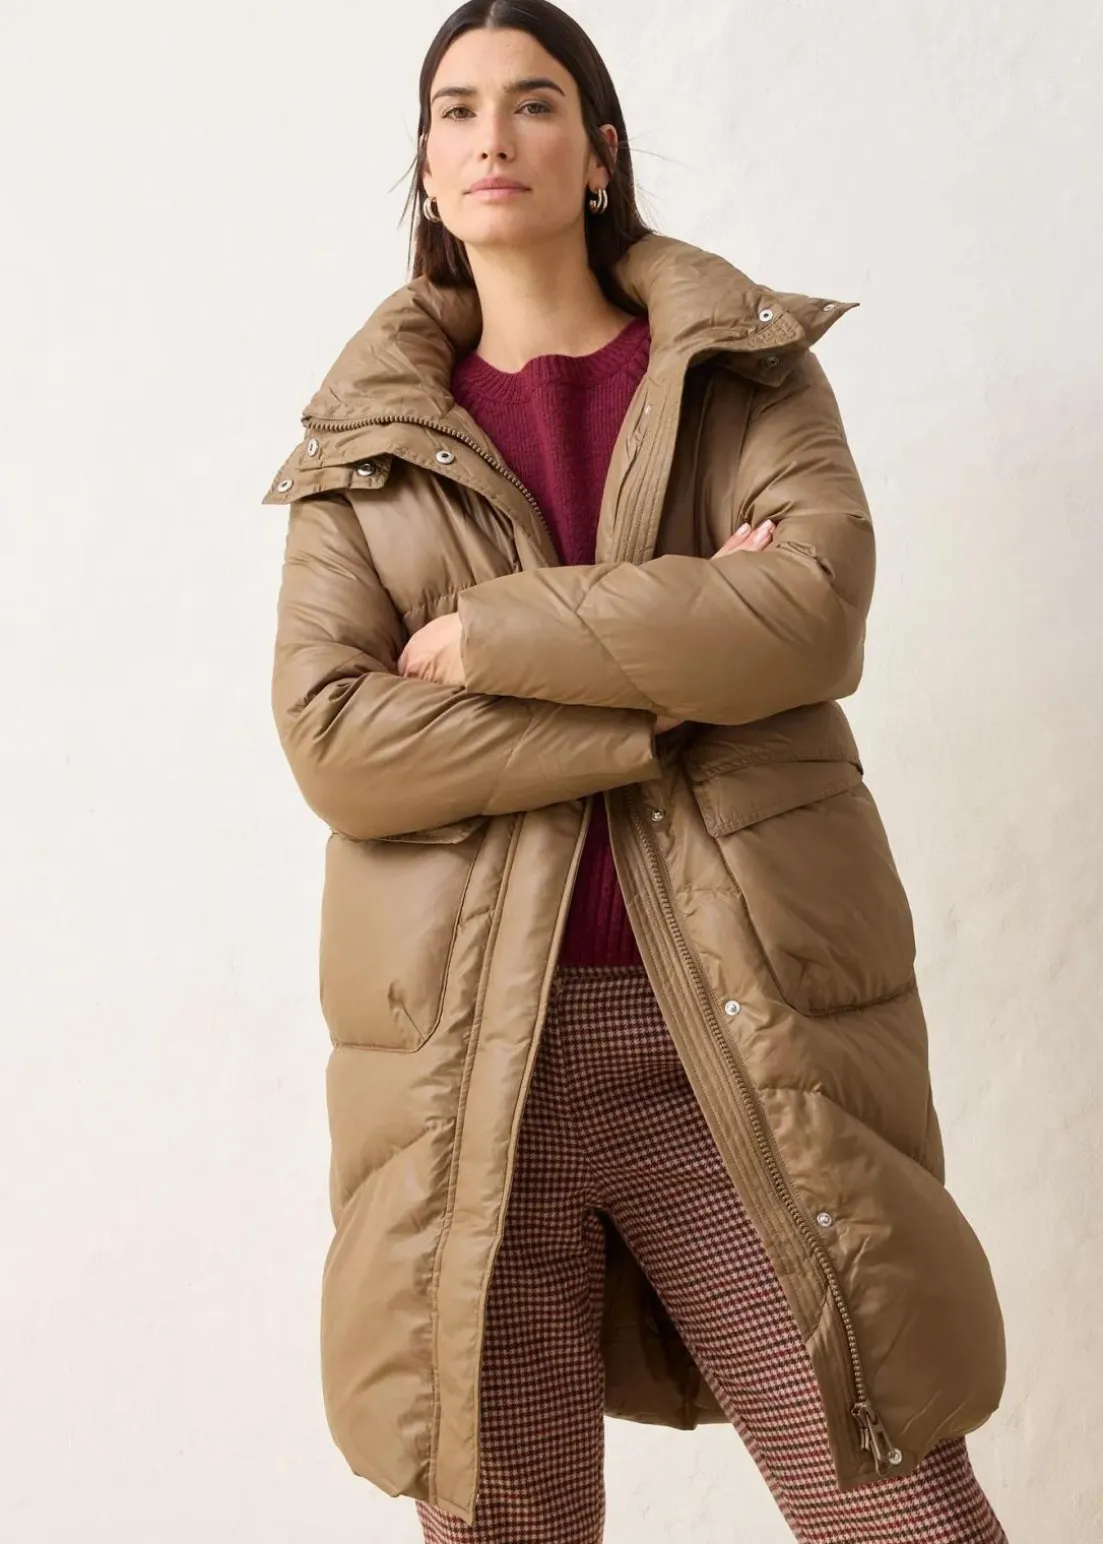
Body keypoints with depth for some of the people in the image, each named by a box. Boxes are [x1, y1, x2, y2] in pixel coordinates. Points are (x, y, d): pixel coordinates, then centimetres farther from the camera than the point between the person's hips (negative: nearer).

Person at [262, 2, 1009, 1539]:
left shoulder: (750, 370, 9)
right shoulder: (368, 436, 10)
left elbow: (815, 611, -10)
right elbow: (329, 736, -5)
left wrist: (481, 633, -9)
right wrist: (673, 679, -11)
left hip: (747, 1035, 0)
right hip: (476, 1048, 1)